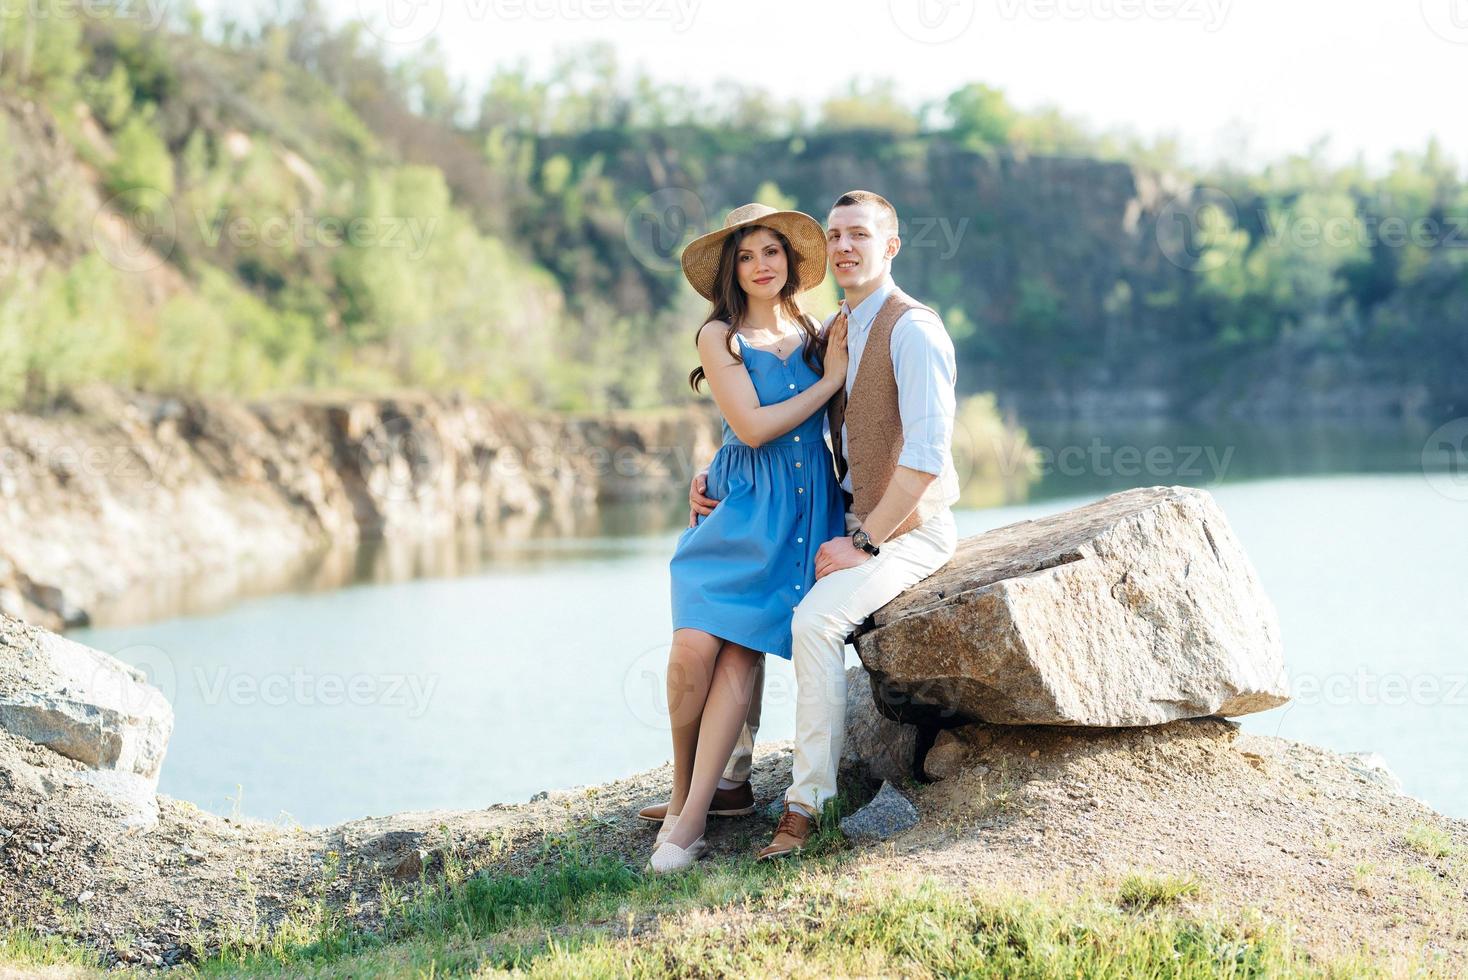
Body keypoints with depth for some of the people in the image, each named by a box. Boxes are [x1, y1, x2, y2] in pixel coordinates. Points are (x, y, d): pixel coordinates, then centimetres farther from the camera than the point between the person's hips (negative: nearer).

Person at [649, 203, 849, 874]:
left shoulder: (815, 335, 12)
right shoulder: (720, 337, 1)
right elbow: (753, 427, -8)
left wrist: (840, 357, 3)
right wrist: (829, 379, -2)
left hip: (808, 510, 2)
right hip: (742, 506, -2)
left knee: (740, 654, -11)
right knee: (694, 645, -18)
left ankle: (690, 816, -11)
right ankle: (683, 785, 5)